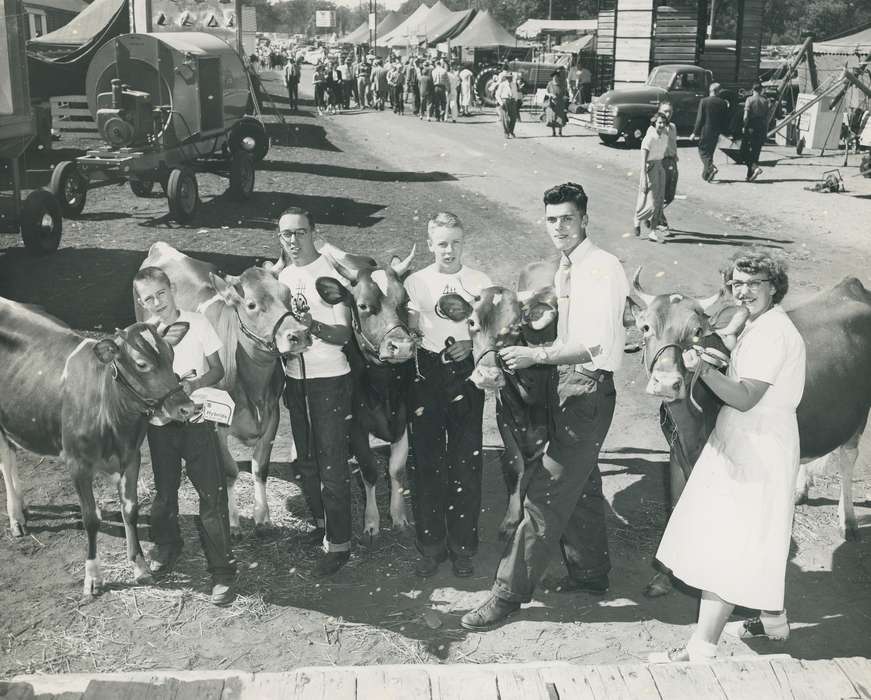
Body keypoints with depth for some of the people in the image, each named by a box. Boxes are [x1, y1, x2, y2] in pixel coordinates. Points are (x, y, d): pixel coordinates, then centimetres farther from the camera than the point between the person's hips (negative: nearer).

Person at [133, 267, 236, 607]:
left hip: (197, 419, -2)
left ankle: (222, 570, 4)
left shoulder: (197, 323, -6)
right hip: (160, 424, 3)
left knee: (212, 495, -5)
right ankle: (166, 547, 43)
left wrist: (194, 384, -20)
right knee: (164, 492, 18)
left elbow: (217, 370, -2)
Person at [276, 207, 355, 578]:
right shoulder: (283, 276, 9)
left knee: (331, 463, -4)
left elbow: (343, 334, -16)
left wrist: (314, 325, -32)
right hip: (295, 377, 7)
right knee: (305, 460, 16)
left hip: (329, 380, -7)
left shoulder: (330, 274, -12)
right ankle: (321, 522, 34)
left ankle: (338, 543, 4)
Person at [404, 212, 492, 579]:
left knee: (466, 462, 1)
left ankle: (462, 547, 14)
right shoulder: (415, 283, 5)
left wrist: (471, 344, -11)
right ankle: (431, 545, 15)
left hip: (466, 373, 0)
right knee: (426, 462, 3)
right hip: (427, 374, 1)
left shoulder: (479, 282, 5)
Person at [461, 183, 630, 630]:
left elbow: (595, 345, -23)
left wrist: (535, 356, -25)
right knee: (579, 484, 21)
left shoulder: (602, 269, -16)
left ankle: (509, 592, 2)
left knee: (545, 492, -6)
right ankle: (590, 572, 38)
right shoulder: (565, 269, 11)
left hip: (589, 388, -9)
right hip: (565, 383, 9)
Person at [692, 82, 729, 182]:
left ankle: (711, 168, -19)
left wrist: (695, 132, -4)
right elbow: (725, 119, 4)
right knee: (710, 151, 16)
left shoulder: (704, 101, -10)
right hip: (716, 132, 4)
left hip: (705, 131, -4)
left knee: (703, 151, 4)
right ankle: (706, 174, 21)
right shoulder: (723, 103, 0)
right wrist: (722, 132, 14)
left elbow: (700, 118, -10)